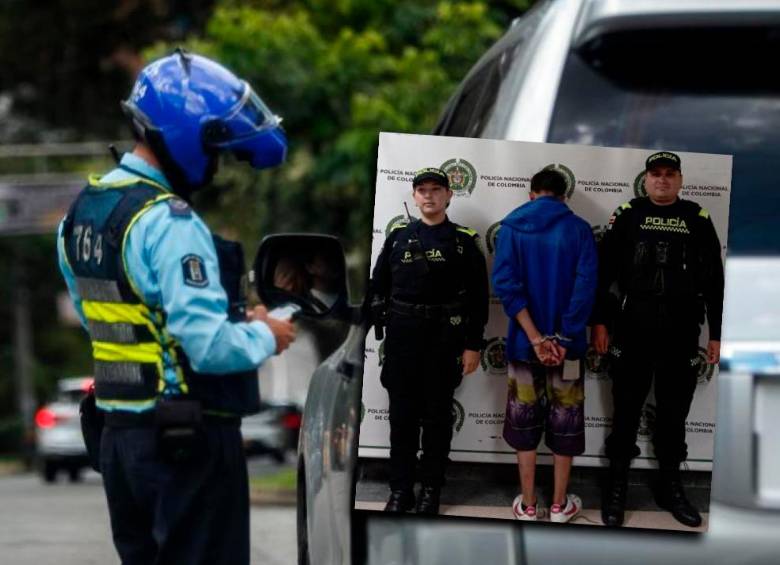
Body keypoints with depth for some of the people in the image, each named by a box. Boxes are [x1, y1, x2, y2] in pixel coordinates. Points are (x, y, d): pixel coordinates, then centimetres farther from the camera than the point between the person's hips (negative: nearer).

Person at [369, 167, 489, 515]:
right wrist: (380, 324, 2)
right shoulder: (399, 236, 7)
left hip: (444, 339, -2)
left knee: (437, 416, 4)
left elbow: (478, 297, 0)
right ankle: (400, 490, 10)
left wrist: (473, 346, -4)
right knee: (402, 414, 4)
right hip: (402, 337, 2)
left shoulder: (464, 241, 1)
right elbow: (379, 286, 10)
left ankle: (431, 490, 12)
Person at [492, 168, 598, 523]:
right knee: (564, 422, 12)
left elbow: (505, 282, -13)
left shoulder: (513, 226, -1)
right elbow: (585, 285, -14)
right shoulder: (579, 229, -3)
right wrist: (564, 338, -13)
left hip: (524, 342, 1)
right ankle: (560, 504, 18)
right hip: (567, 341, -1)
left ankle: (528, 505, 15)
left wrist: (535, 337, -15)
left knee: (525, 423, 12)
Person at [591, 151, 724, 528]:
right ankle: (616, 488, 13)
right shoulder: (627, 216, 2)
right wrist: (599, 322, -5)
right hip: (632, 331, -1)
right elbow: (603, 272, 1)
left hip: (681, 335, 1)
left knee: (674, 413, 9)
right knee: (626, 411, 5)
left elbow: (713, 281, 6)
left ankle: (671, 486, 20)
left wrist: (716, 334, 3)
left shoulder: (698, 220, 5)